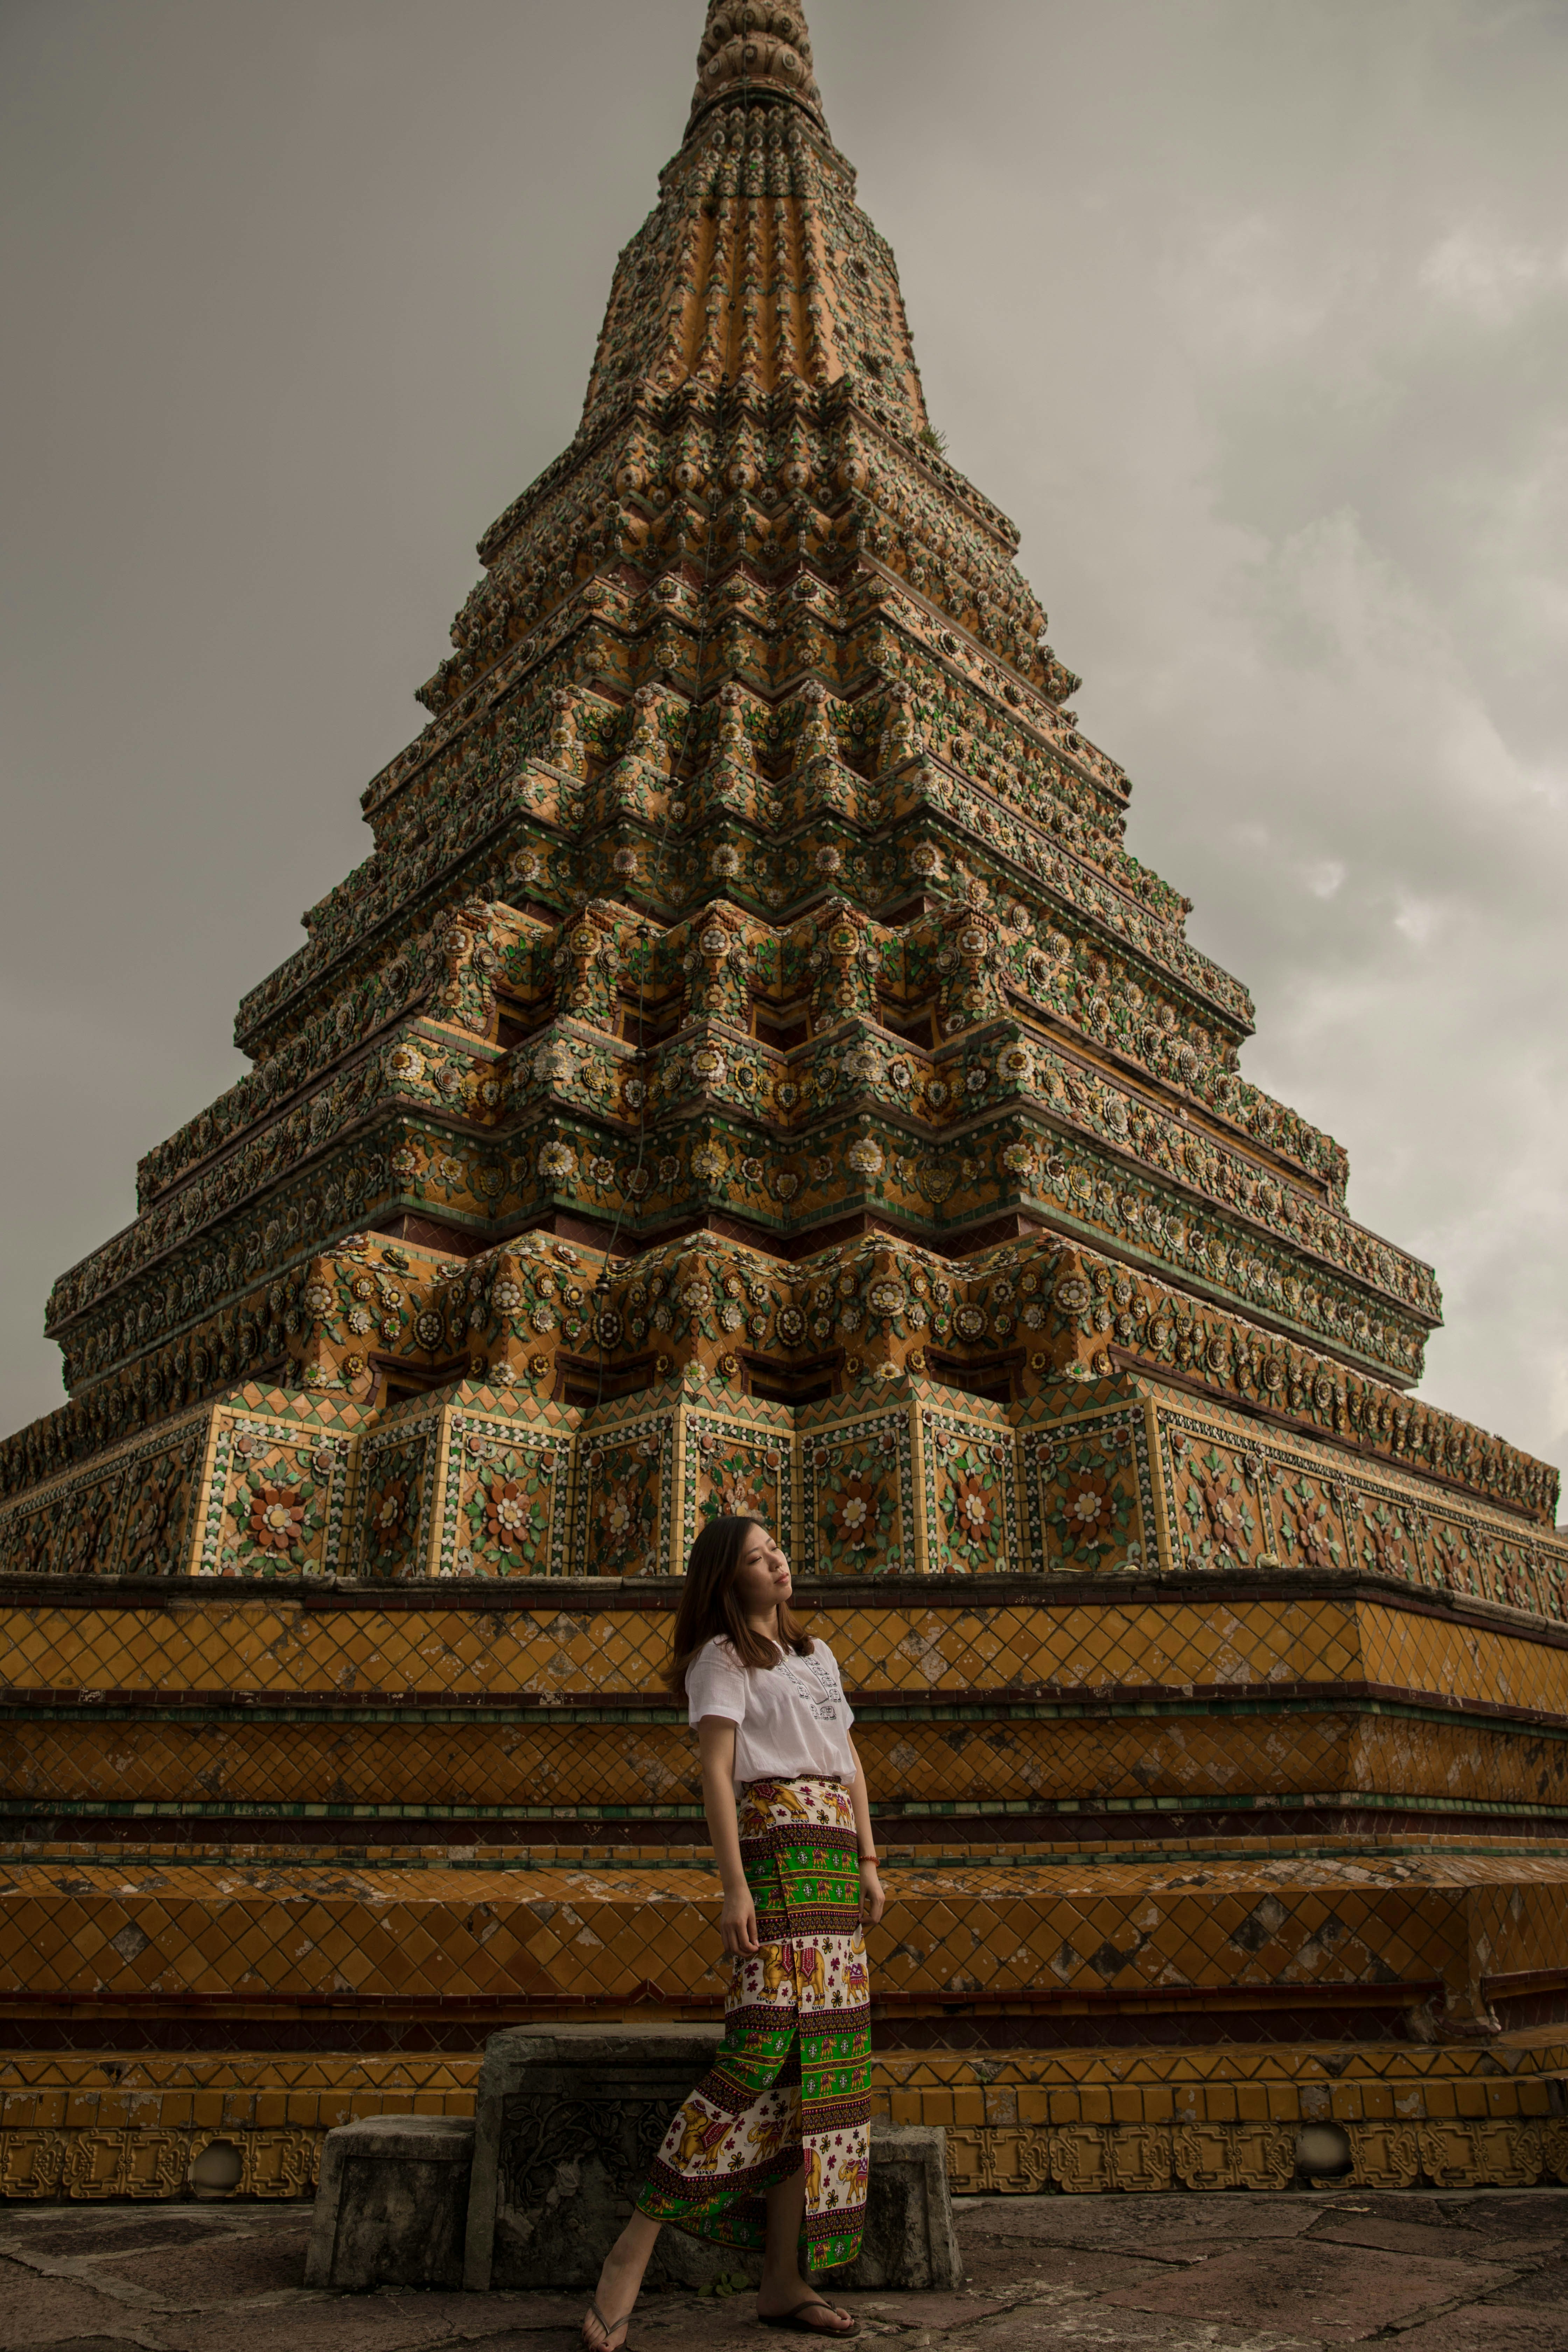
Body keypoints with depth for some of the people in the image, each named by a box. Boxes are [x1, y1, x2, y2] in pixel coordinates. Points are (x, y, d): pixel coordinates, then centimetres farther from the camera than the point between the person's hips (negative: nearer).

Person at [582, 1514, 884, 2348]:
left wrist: (868, 1861, 13)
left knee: (826, 2056, 2)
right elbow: (716, 1769, -9)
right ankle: (633, 2249, -11)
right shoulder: (723, 1657, 1)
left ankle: (785, 2279, 6)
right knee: (770, 2039, -18)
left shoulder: (816, 1654, 23)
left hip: (835, 1854, 7)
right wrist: (735, 1885, -18)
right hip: (777, 1841, -7)